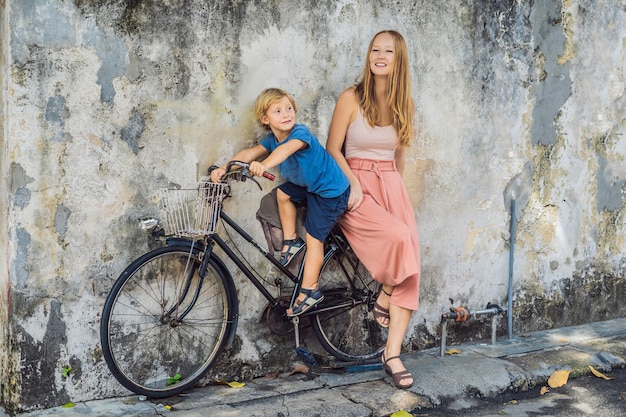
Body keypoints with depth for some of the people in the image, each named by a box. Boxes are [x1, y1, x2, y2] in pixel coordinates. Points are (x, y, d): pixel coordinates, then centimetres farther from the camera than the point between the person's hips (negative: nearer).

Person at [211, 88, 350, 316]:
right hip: (309, 186, 8)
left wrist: (265, 164, -66)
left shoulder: (301, 132, -26)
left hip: (331, 192, -8)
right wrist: (223, 168, -31)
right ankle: (291, 241, 25)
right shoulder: (272, 139, -3)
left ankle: (310, 290, 1)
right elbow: (250, 153, -16)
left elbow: (287, 148, -48)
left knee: (314, 238, -6)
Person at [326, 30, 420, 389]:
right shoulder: (352, 98, -5)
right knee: (399, 238, -30)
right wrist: (354, 184, -14)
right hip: (356, 187, -4)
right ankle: (384, 298, 2)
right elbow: (333, 149, -3)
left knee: (409, 264, -11)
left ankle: (393, 353, -6)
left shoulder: (405, 104, 9)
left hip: (391, 185, 5)